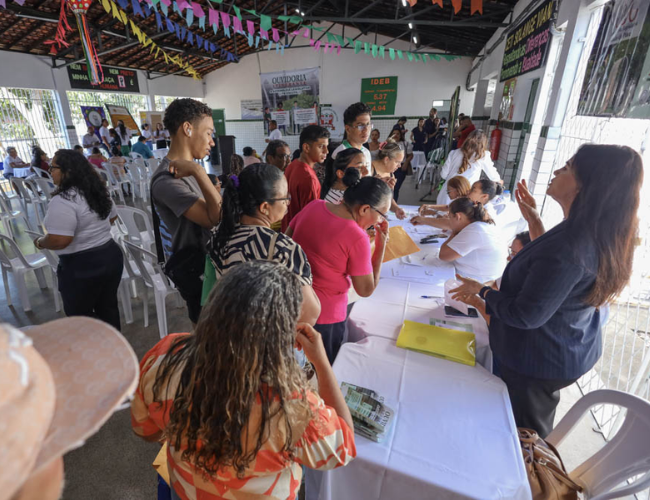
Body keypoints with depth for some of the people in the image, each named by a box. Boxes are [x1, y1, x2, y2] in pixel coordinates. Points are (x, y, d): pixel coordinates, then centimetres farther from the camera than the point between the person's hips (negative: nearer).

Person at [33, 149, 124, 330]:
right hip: (111, 255, 8)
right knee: (108, 308, 20)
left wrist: (40, 242, -5)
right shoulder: (99, 190, 4)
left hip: (81, 267, -7)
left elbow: (60, 240, -24)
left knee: (80, 316, 14)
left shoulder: (62, 200, -21)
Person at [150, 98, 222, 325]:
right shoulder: (167, 180, -27)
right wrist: (198, 172, -38)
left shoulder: (186, 168, 7)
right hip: (193, 267, -9)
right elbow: (217, 218, -36)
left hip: (203, 256, 9)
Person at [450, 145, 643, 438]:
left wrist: (481, 291, -14)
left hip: (538, 360, -9)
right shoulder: (594, 235, -2)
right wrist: (534, 220, 7)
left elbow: (526, 315, -30)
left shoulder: (570, 244, -34)